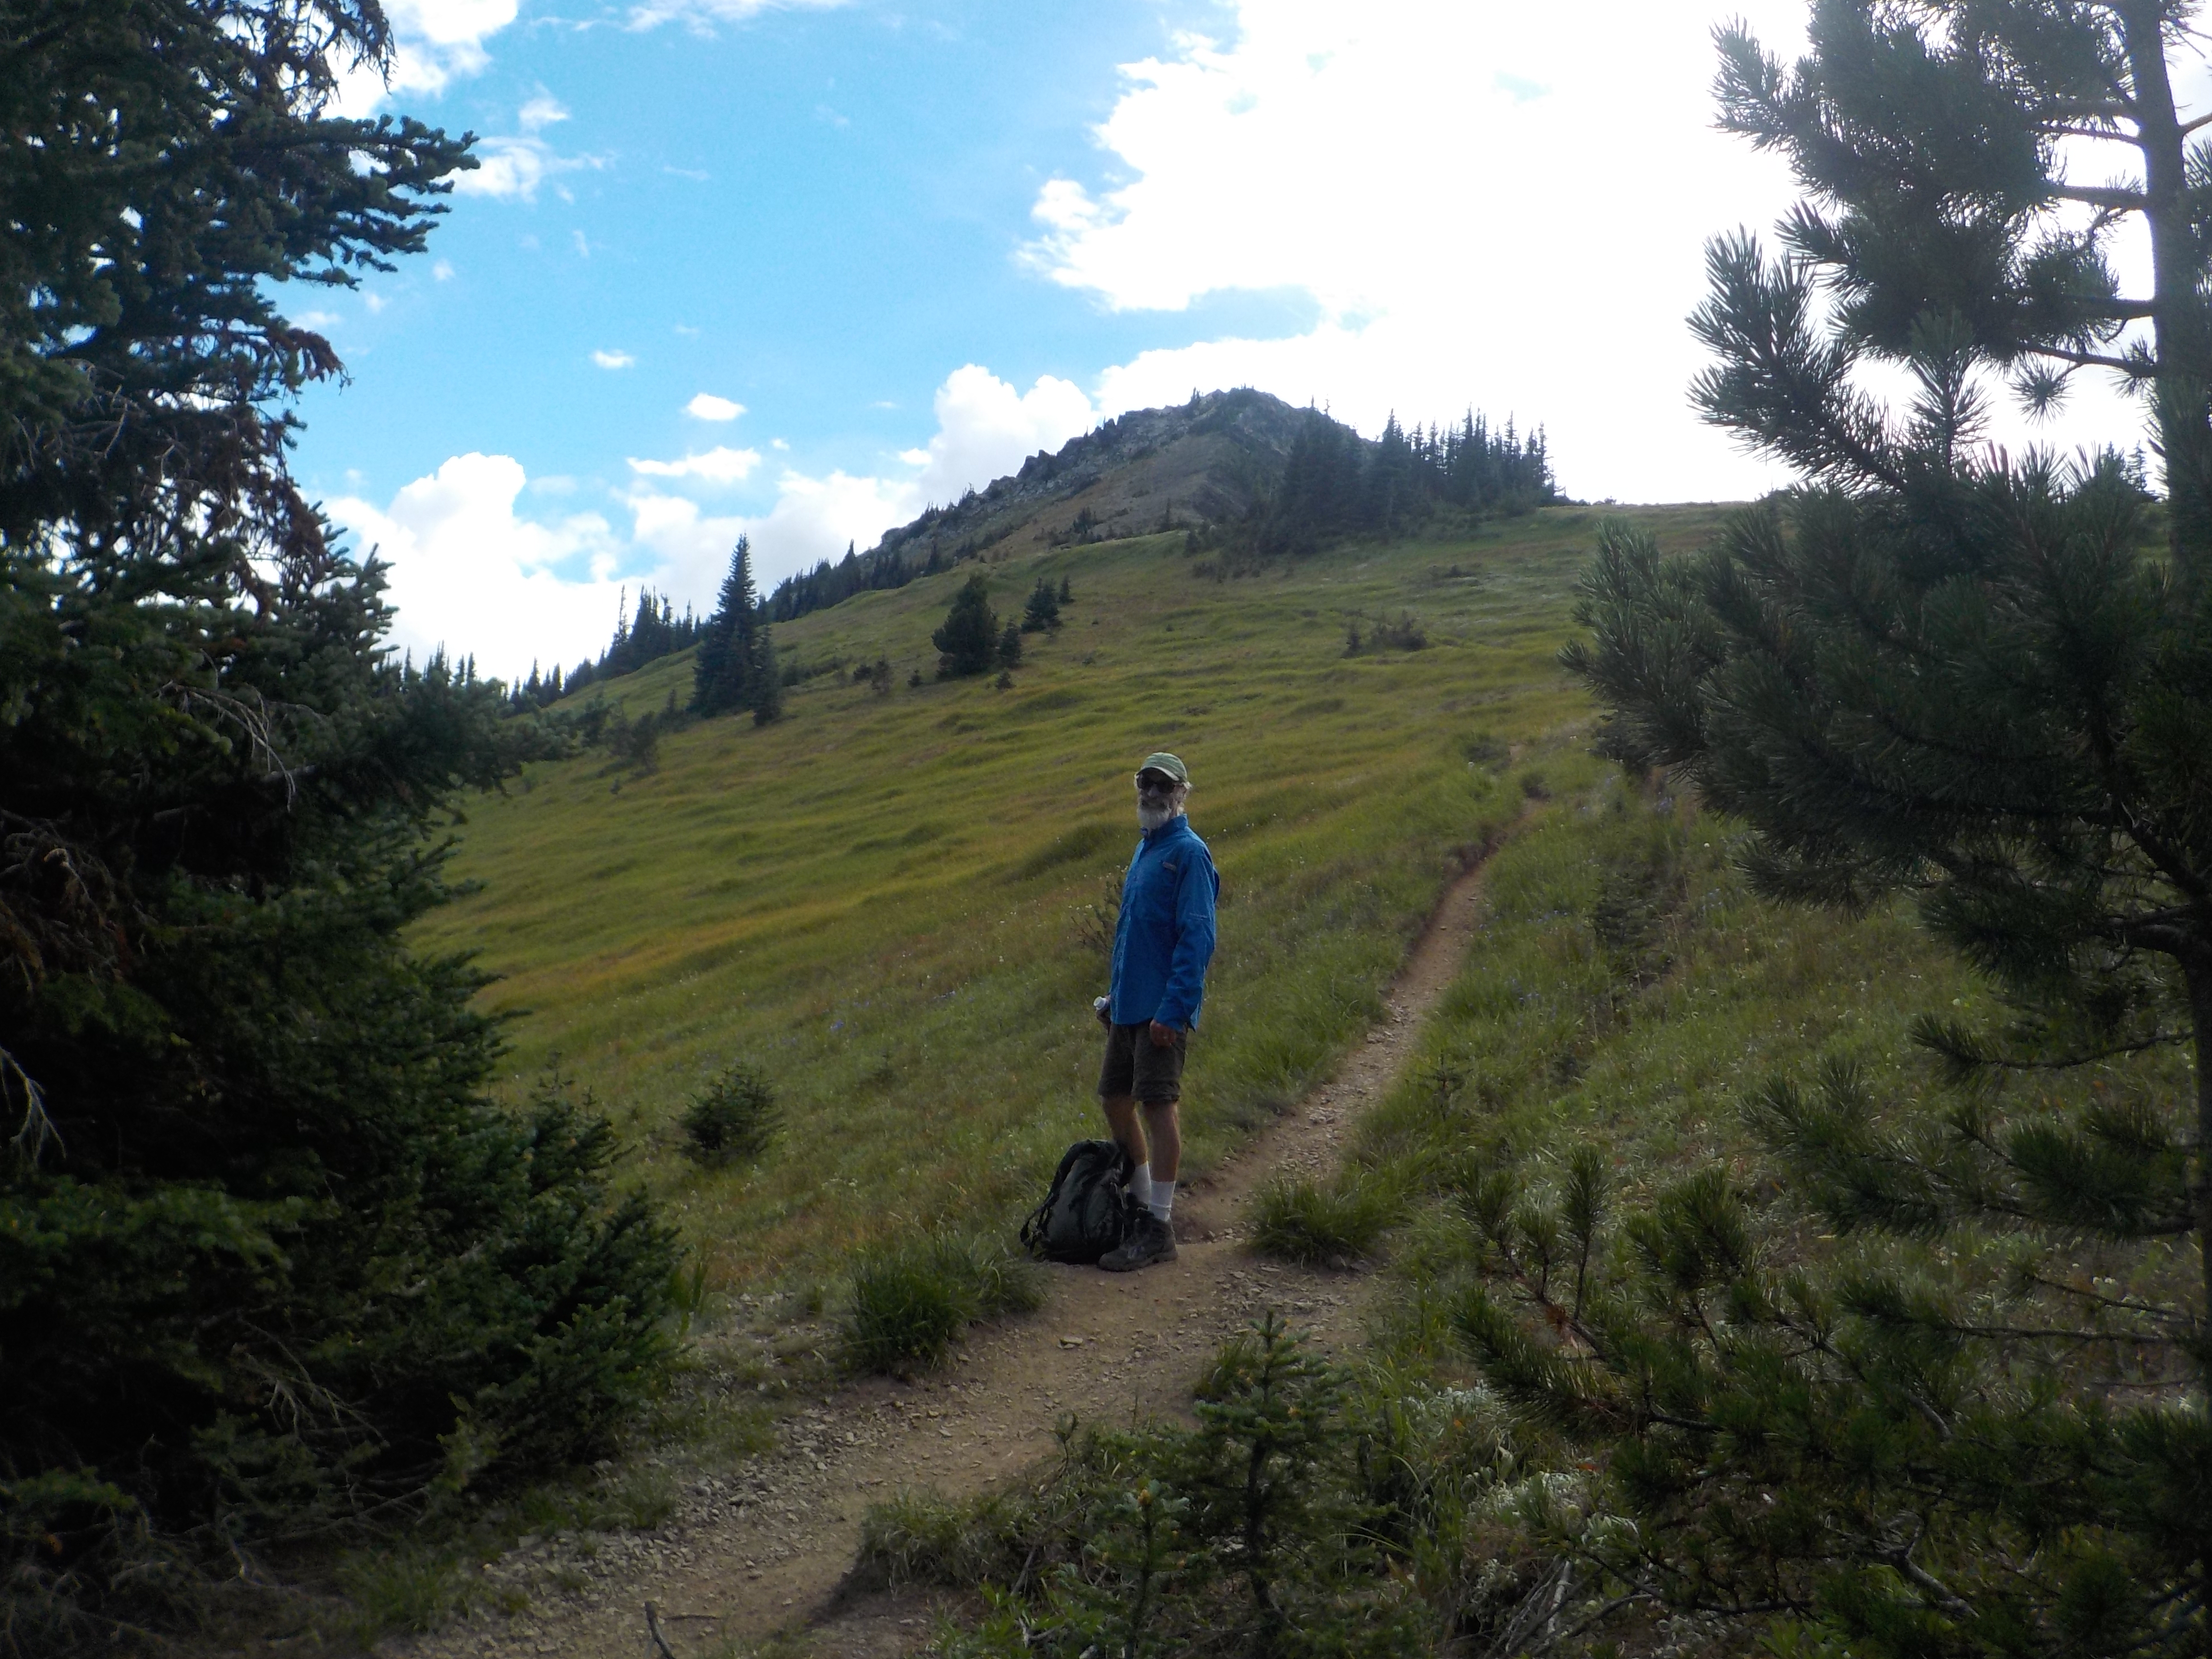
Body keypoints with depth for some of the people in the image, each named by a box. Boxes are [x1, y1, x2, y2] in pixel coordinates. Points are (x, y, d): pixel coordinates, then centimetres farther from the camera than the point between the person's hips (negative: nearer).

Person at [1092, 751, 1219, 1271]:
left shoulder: (1189, 852, -10)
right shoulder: (1144, 849, 17)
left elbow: (1197, 937, -17)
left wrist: (1173, 1009, -22)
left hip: (1162, 1010, -9)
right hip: (1128, 1006, 9)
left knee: (1158, 1105, -8)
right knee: (1115, 1099, 14)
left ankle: (1159, 1229, -2)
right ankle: (1142, 1202, 29)